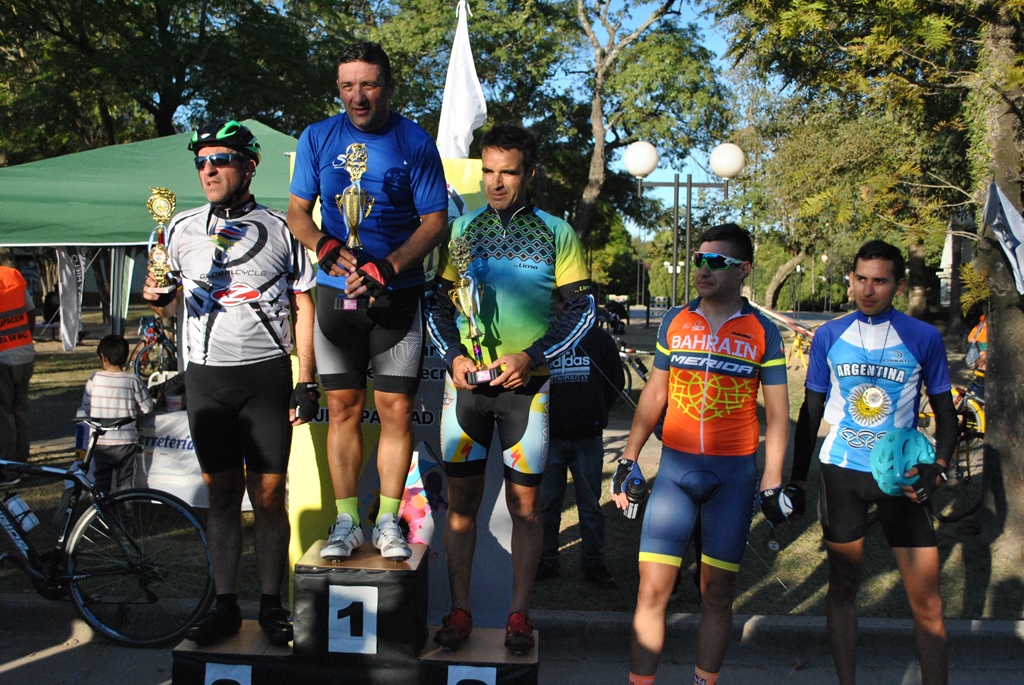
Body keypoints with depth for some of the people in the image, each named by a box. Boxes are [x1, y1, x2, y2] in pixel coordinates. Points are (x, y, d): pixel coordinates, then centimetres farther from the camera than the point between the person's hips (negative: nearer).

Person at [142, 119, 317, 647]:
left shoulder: (280, 229, 3)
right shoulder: (182, 228, 9)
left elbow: (303, 306, 4)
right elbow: (171, 304, 16)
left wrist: (306, 383, -2)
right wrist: (158, 298, -9)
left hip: (267, 375, -2)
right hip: (206, 376, 2)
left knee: (268, 494, 1)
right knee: (222, 493, 8)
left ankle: (271, 603, 13)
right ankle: (225, 604, 17)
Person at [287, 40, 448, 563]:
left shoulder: (414, 143, -3)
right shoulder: (317, 138, 5)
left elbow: (435, 221, -4)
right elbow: (297, 212, 7)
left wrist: (386, 268, -19)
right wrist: (325, 247, -15)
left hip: (397, 295, -2)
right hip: (336, 293, 2)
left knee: (396, 410, -1)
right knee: (343, 408, 4)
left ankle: (388, 521, 11)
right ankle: (346, 521, 13)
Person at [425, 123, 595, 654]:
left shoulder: (556, 233, 3)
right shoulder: (460, 230, 9)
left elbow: (582, 307, 1)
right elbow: (437, 301, 12)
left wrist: (531, 357, -10)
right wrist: (453, 356, -5)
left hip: (526, 382, -1)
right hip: (466, 379, 2)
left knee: (525, 504, 4)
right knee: (462, 499, 5)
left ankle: (518, 615, 16)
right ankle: (459, 611, 16)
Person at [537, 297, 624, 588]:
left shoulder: (599, 339, 4)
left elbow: (617, 381, 11)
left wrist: (596, 413, 6)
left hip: (588, 439, 0)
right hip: (549, 438, 0)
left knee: (591, 504, 7)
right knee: (546, 503, 7)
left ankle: (593, 563, 16)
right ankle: (546, 561, 18)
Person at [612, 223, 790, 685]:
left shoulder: (762, 331, 2)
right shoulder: (674, 321, 8)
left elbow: (777, 412, 3)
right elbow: (653, 395, 13)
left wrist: (771, 484, -3)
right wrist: (628, 460, 9)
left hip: (734, 473, -1)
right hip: (675, 467, 1)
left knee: (717, 595, 5)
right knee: (652, 590, -4)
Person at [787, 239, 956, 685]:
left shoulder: (924, 338, -3)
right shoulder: (829, 336, 2)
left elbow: (945, 411, 5)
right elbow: (811, 412, 9)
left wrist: (937, 467, -12)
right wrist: (796, 480, 8)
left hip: (902, 476, -1)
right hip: (841, 472, 1)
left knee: (927, 604, -3)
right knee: (843, 588, 9)